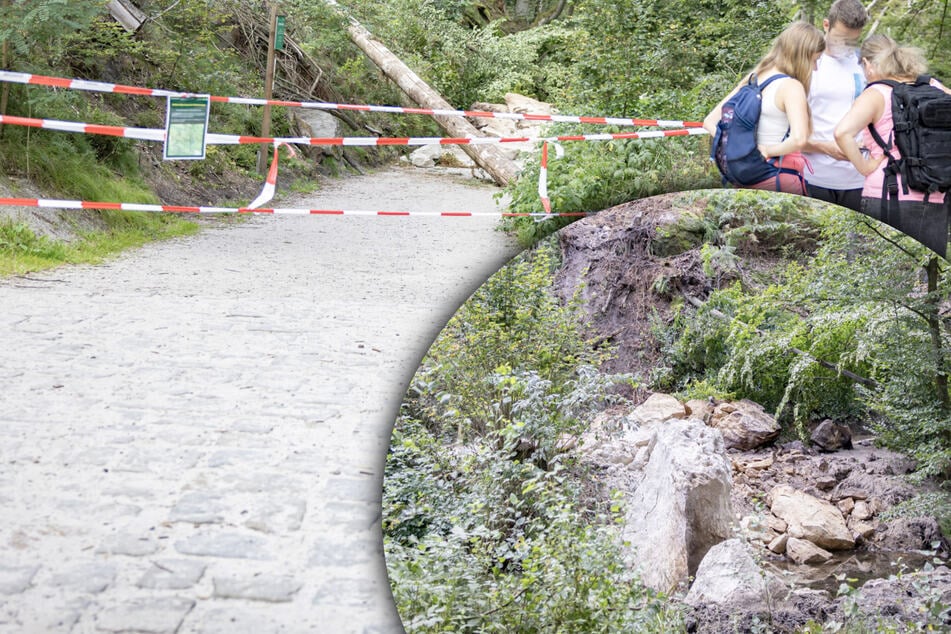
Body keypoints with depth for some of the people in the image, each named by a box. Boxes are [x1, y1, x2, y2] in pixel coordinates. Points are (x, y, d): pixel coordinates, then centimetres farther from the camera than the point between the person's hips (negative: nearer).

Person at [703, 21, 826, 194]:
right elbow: (798, 139, -28)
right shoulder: (791, 86, -13)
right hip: (781, 179, -7)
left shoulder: (751, 79, 8)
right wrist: (769, 150, -12)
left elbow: (710, 122, 9)